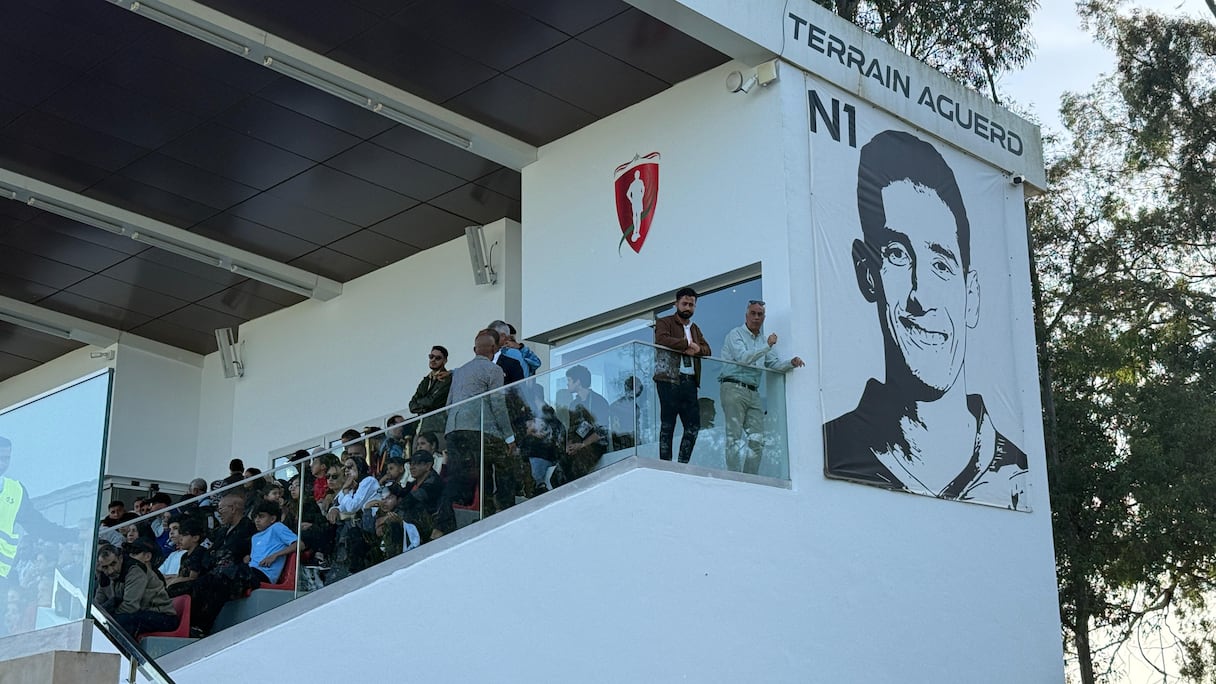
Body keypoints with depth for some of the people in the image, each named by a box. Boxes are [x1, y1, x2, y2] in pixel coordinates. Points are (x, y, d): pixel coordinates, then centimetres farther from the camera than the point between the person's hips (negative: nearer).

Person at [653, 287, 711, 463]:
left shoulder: (695, 328, 26)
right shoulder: (665, 323, 5)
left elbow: (707, 349, 14)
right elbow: (662, 339, -16)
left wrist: (696, 349, -10)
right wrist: (687, 344, -10)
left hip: (690, 381, 7)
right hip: (669, 380, -7)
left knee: (693, 426, 2)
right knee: (667, 424, -6)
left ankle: (683, 465, 9)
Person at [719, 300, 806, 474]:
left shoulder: (763, 340, 24)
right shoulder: (735, 335, 3)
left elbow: (774, 364, 19)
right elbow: (743, 358, -13)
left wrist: (791, 363, -1)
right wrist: (767, 346, -13)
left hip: (753, 393, 7)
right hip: (734, 389, -7)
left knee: (757, 440, -2)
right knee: (735, 437, -11)